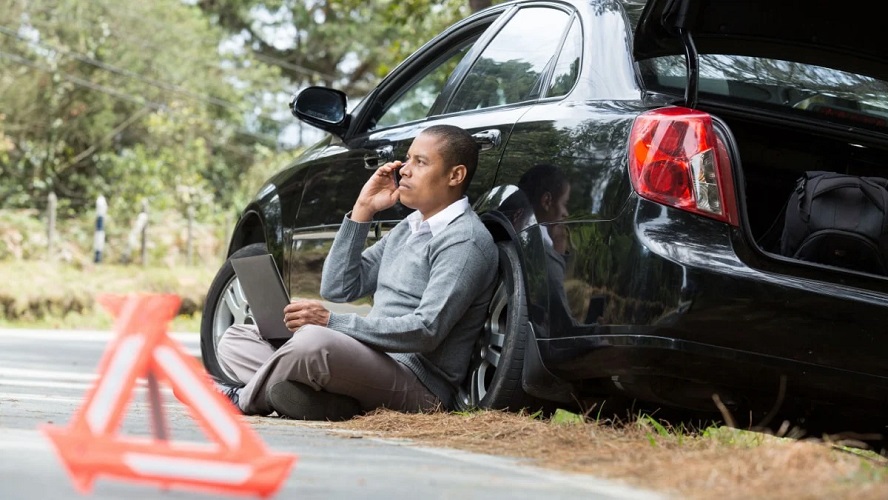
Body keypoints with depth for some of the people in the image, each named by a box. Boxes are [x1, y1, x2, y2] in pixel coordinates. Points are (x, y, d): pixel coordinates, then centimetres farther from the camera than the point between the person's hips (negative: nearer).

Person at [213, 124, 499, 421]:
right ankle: (336, 403, -18)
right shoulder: (409, 227, 20)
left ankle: (246, 400, -9)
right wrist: (363, 211, 8)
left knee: (314, 341, -38)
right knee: (235, 340, 7)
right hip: (369, 361, 10)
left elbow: (427, 332, -20)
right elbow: (338, 288, 16)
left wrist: (332, 321, -20)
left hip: (419, 388, -10)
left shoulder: (464, 241, -10)